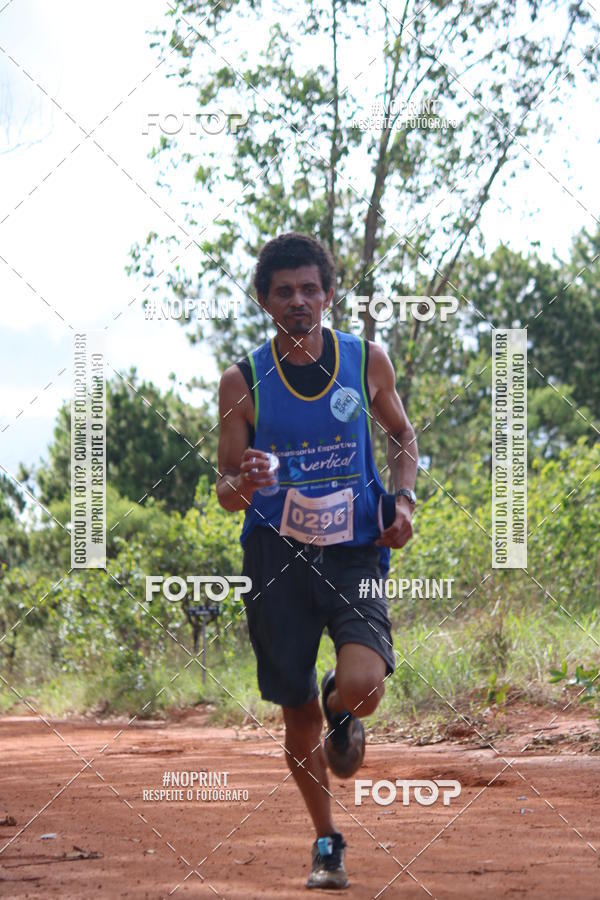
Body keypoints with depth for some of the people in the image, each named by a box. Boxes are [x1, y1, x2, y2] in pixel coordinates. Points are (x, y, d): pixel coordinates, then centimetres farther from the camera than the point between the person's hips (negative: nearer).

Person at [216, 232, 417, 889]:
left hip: (355, 553, 0)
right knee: (298, 713, 6)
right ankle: (326, 840, 28)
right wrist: (242, 483, -24)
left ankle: (341, 711, 16)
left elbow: (400, 433, 17)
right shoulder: (242, 381, -3)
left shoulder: (368, 361, 0)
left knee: (362, 686, -23)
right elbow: (225, 491, 0)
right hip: (277, 559, 1)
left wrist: (404, 499, -1)